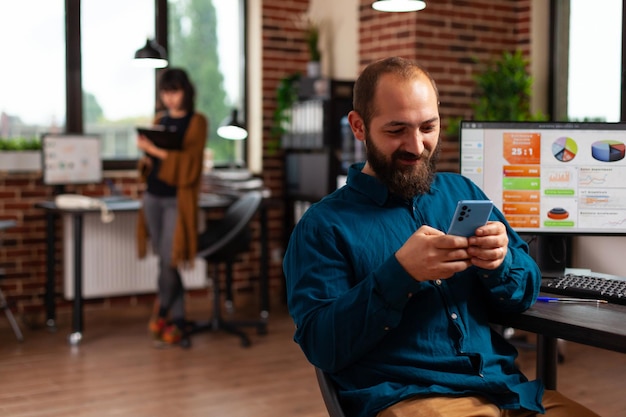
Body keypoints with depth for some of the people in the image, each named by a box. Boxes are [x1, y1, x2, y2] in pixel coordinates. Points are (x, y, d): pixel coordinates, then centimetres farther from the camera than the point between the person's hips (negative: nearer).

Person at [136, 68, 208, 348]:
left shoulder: (196, 122, -2)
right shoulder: (159, 120, 14)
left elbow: (189, 162, -12)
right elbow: (149, 162, 15)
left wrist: (156, 151, -19)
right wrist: (145, 153, -7)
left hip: (177, 199, -5)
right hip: (153, 196, 5)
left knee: (169, 260, -8)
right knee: (165, 261, 6)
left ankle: (163, 312, 16)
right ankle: (177, 322, 15)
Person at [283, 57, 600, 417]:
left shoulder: (464, 192, 15)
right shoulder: (322, 224, 1)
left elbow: (525, 295, 15)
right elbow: (320, 345, -8)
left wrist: (500, 262, -7)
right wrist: (399, 273, -19)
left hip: (510, 387, 5)